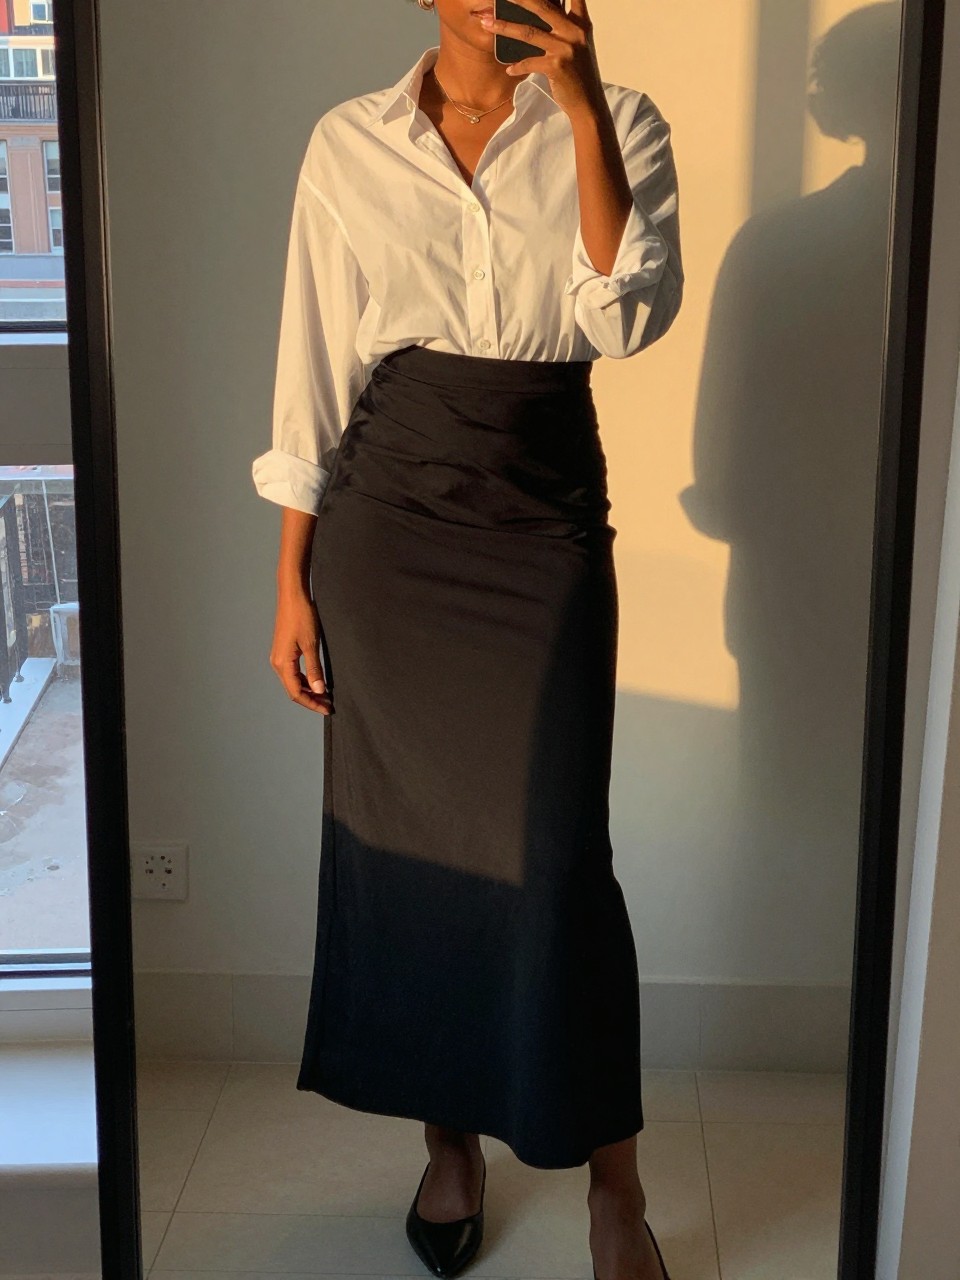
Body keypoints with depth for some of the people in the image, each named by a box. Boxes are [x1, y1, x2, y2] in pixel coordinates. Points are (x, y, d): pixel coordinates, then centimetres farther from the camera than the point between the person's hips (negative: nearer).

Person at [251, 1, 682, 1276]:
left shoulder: (615, 125, 1)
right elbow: (316, 376, 3)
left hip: (546, 526, -1)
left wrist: (582, 107, -20)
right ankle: (449, 1140, 29)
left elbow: (630, 318, -15)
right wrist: (292, 584, 2)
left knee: (554, 855, -2)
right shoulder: (350, 143, 2)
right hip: (387, 523, 2)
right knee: (401, 842, 9)